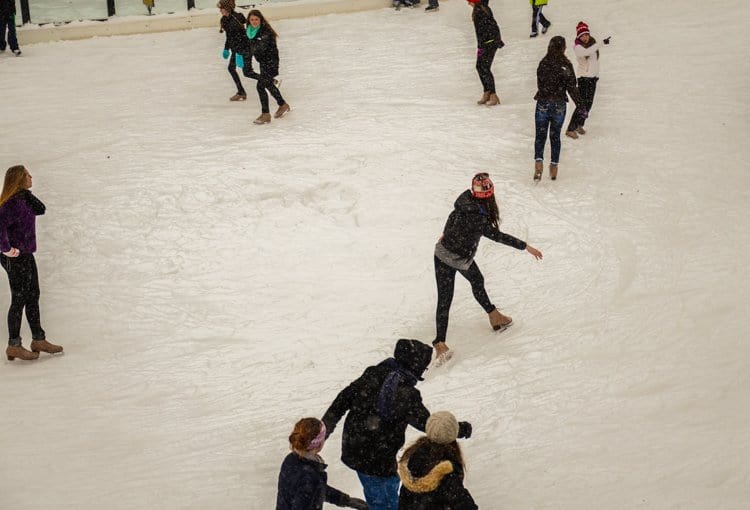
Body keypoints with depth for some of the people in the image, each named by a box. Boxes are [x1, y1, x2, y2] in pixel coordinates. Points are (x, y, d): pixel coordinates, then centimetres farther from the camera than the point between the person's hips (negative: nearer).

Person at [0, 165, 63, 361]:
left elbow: (40, 210, 10)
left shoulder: (24, 198, 9)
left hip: (27, 256, 9)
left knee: (33, 297, 16)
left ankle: (38, 339, 26)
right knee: (19, 300, -2)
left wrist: (27, 193, 0)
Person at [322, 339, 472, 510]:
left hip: (352, 450, 7)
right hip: (377, 459, -7)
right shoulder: (406, 394, -22)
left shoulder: (373, 374, -3)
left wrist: (326, 425, 11)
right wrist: (460, 429, -1)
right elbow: (427, 423, -15)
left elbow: (344, 398, 2)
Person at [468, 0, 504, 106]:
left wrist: (480, 46, -18)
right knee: (479, 67, 12)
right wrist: (498, 39, 27)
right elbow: (493, 24, 19)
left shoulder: (478, 11, -18)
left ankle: (493, 95, -2)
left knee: (484, 68, -5)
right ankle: (487, 93, 16)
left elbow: (480, 30, -20)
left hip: (488, 43, -10)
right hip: (493, 40, 10)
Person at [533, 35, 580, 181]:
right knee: (555, 135, 13)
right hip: (559, 105, 0)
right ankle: (554, 166, 16)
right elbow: (572, 87, -9)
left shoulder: (543, 63, -7)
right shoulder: (566, 65, -10)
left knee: (540, 135, 7)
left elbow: (539, 83, 4)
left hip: (543, 103, 0)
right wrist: (581, 106, -4)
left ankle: (538, 161, -13)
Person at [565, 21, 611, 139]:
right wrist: (601, 43, -42)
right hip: (584, 77, -7)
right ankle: (570, 129, -10)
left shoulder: (592, 42, 5)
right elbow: (587, 52, -39)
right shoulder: (577, 47, -17)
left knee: (589, 103, 13)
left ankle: (579, 125, 28)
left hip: (593, 76, 7)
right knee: (582, 104, -13)